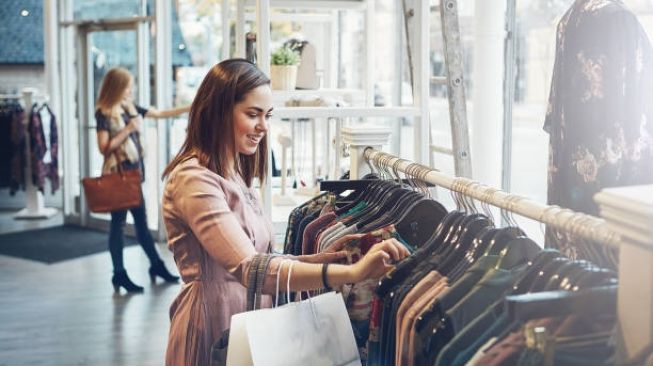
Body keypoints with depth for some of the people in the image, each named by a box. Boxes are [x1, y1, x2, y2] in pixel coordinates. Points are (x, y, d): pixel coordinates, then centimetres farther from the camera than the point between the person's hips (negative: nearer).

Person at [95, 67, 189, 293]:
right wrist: (129, 129, -18)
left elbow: (160, 114, 15)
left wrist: (190, 108, 10)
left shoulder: (130, 107, 10)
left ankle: (156, 265, 23)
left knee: (141, 221, 15)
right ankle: (119, 274, 7)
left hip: (133, 172, 7)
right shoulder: (104, 114, -10)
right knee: (118, 223, 0)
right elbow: (104, 147, -16)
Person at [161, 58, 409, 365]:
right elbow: (250, 269, -32)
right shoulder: (194, 179, -20)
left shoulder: (235, 177, 12)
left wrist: (325, 257, -6)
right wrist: (352, 273, -39)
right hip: (213, 333, -9)